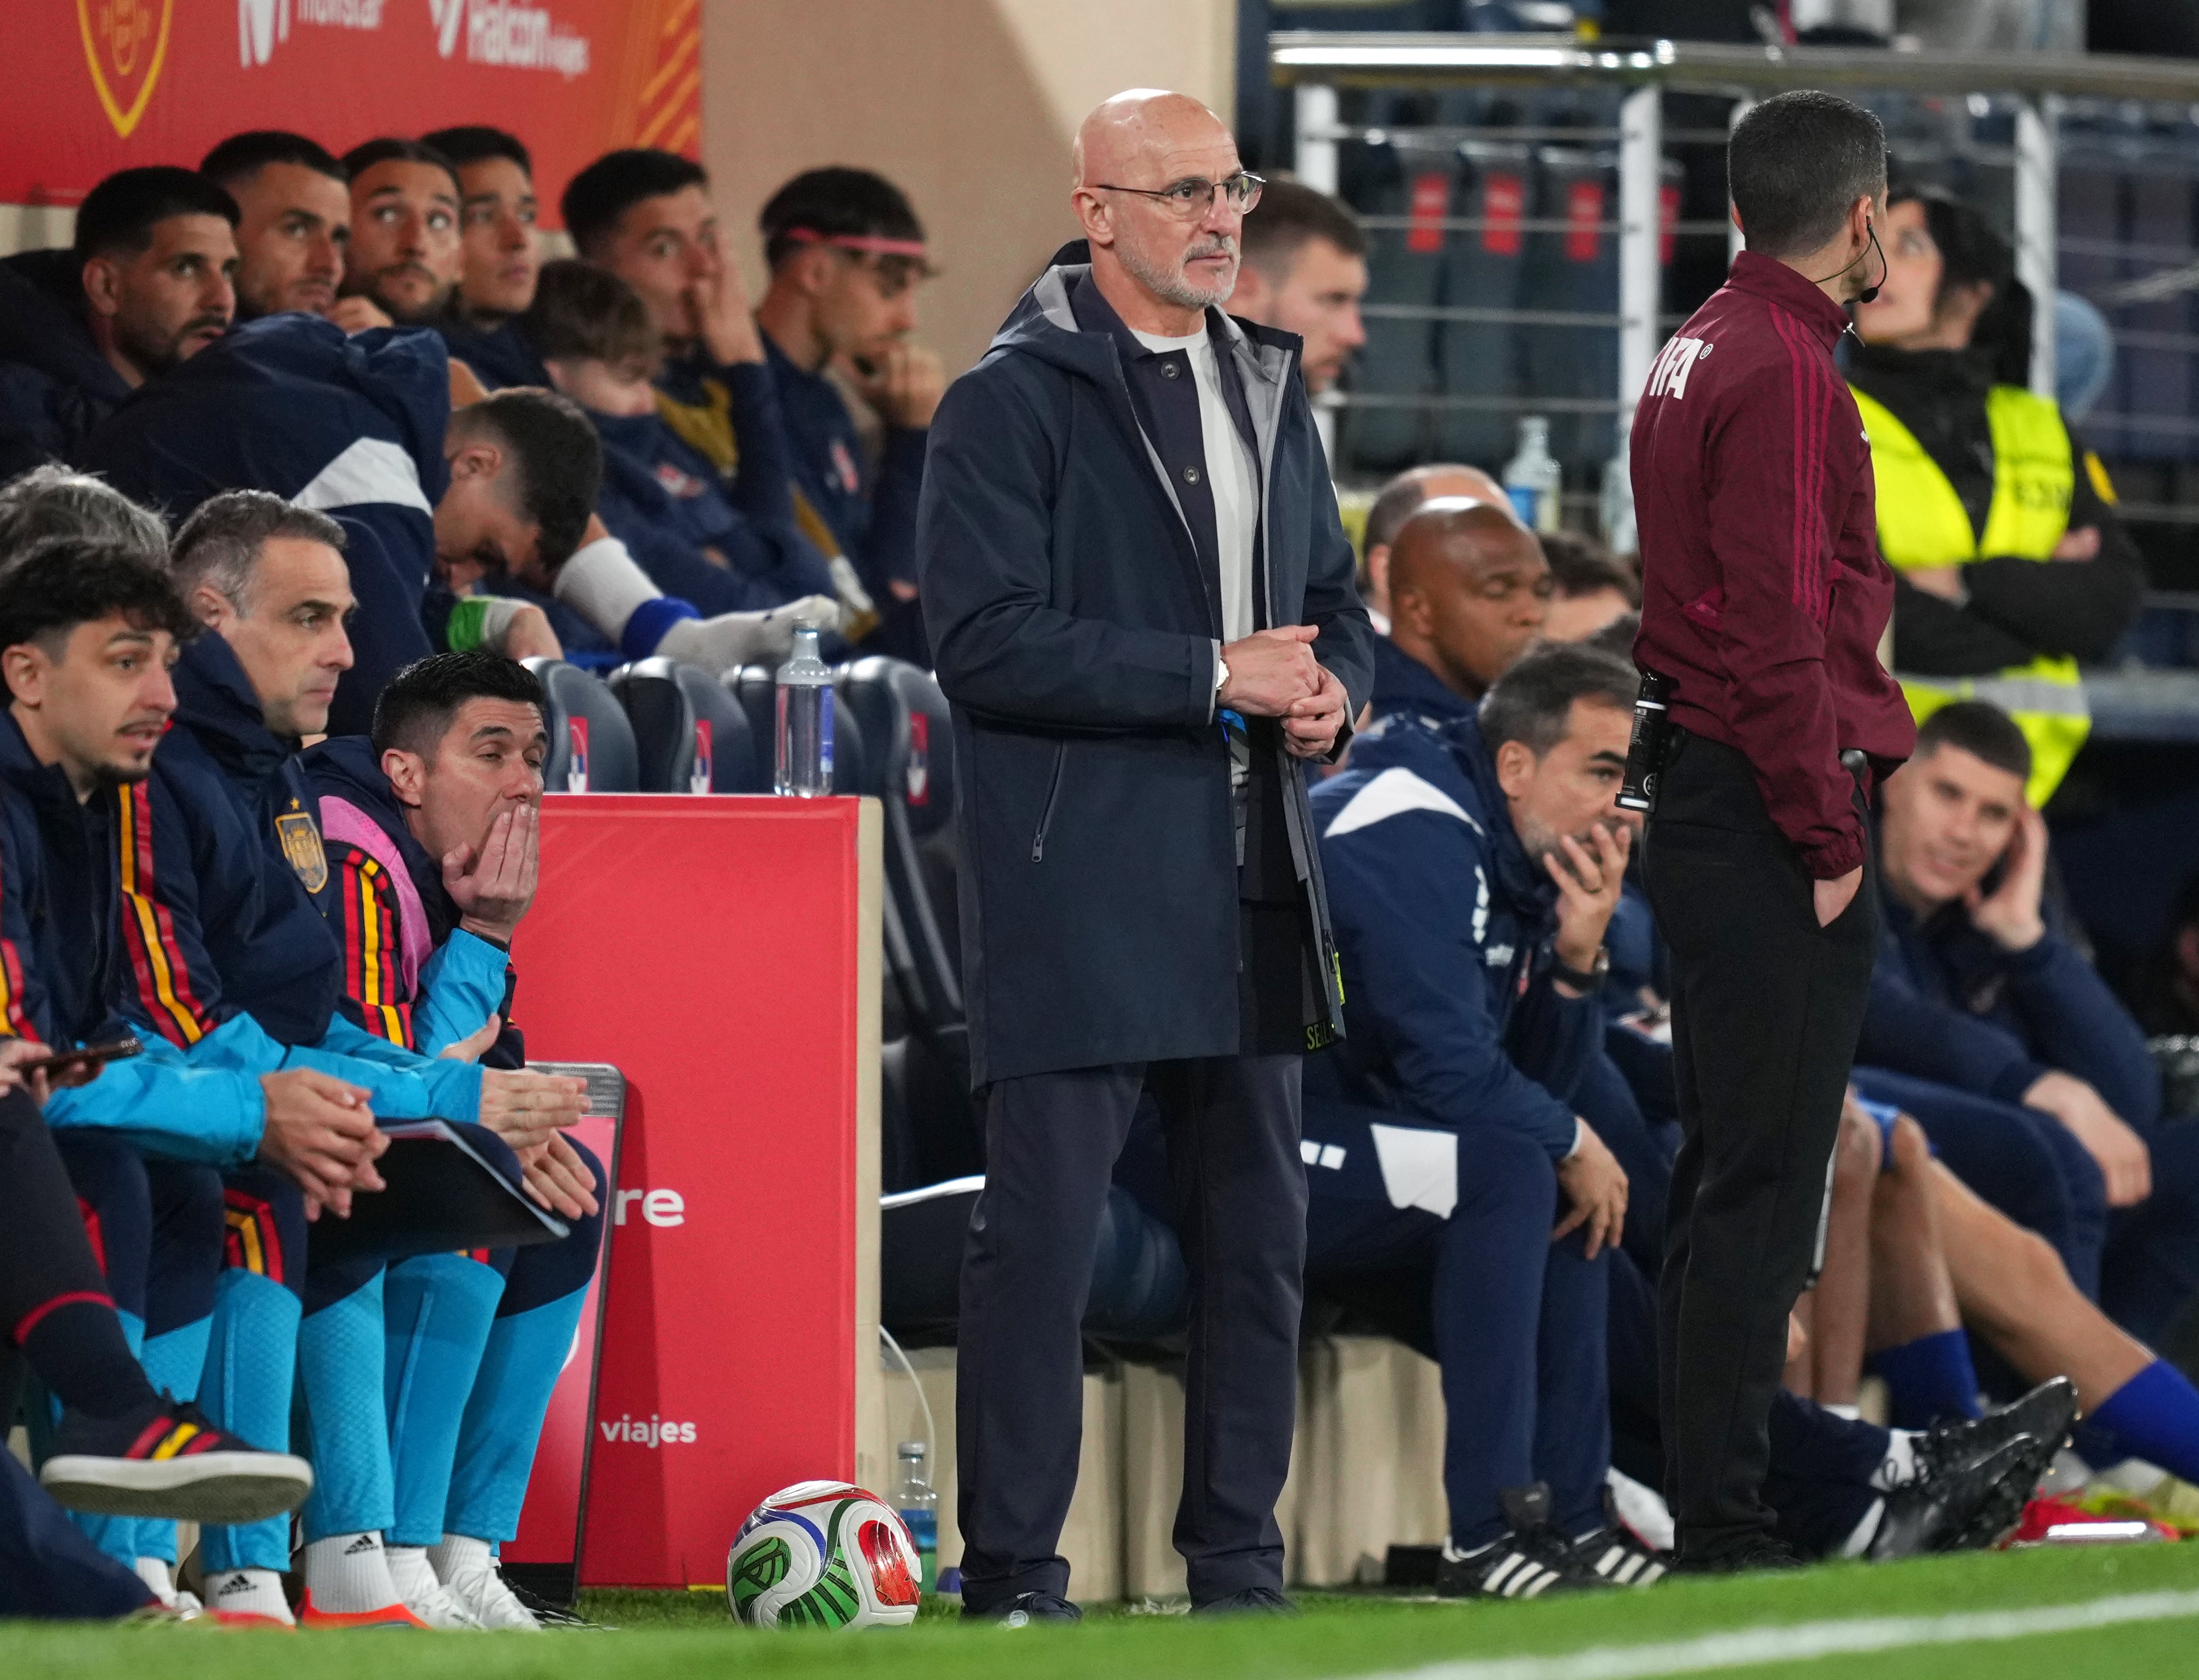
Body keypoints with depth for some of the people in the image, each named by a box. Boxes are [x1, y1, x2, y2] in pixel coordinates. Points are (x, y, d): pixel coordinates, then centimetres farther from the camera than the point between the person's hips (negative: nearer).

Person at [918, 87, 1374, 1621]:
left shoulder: (1268, 388, 17)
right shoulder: (1012, 402, -6)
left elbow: (1335, 601, 26)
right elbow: (988, 640, -15)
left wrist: (1332, 695, 2)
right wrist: (1214, 676, -16)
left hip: (1253, 882, 7)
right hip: (1080, 888, -7)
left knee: (1260, 1231, 10)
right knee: (1042, 1230, -7)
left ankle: (1239, 1564, 18)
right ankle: (1011, 1577, -2)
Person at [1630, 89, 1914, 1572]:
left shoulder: (1701, 351, 15)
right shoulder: (1786, 374, -15)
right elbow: (1782, 629, -20)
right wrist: (1830, 840, -15)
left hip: (1702, 807, 10)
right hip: (1773, 817, -10)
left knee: (1726, 1168, 15)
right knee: (1764, 1182, -8)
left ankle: (1710, 1489, 21)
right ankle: (1729, 1522, -8)